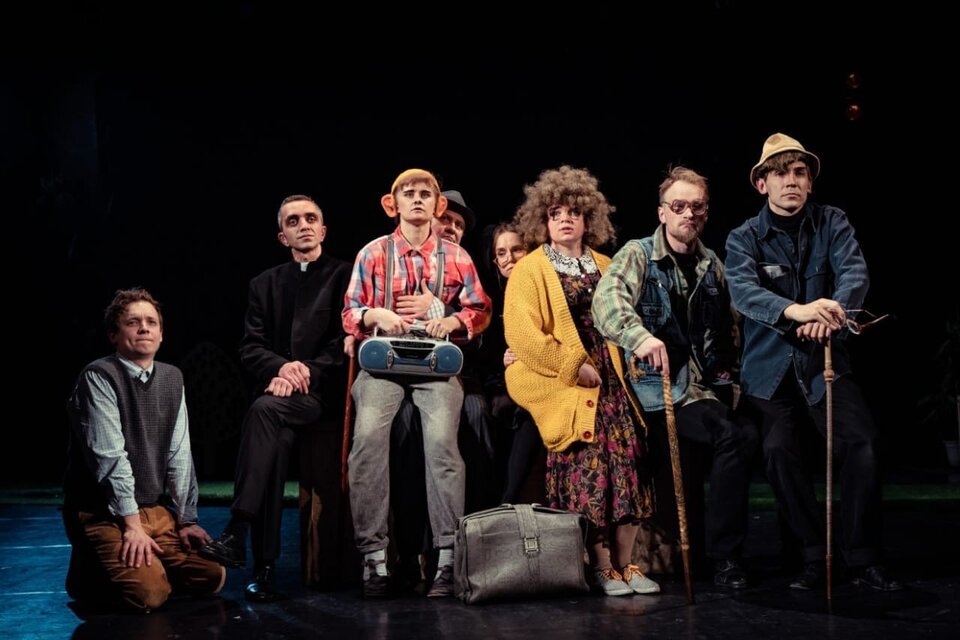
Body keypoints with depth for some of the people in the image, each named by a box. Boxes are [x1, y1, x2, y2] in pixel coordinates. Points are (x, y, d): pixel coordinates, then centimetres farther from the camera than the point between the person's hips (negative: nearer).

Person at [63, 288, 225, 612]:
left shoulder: (172, 378, 8)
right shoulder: (99, 377, -13)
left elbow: (179, 456, 6)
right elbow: (110, 457, -18)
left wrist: (186, 519, 2)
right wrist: (132, 524, -21)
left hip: (157, 511, 6)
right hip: (104, 514, -6)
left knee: (212, 577, -7)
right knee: (149, 592, -24)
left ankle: (143, 564, 17)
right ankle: (88, 571, 6)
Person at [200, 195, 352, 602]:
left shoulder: (345, 276, 7)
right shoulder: (265, 284, 19)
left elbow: (344, 343, -4)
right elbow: (250, 348, 9)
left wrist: (305, 373, -18)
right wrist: (282, 366, -13)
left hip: (322, 390, -3)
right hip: (279, 387, 3)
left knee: (264, 410, -33)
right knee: (278, 439, -29)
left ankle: (236, 533, -36)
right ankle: (265, 566, -31)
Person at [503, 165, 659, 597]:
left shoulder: (604, 267, 18)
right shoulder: (530, 270, 0)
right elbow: (521, 334, -10)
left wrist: (623, 367, 5)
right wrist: (574, 366, -13)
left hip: (610, 380, 5)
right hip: (563, 385, -5)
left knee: (628, 462, -7)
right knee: (588, 464, -14)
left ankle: (625, 564, 2)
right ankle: (602, 568, -5)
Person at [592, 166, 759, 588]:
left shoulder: (711, 264, 15)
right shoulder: (638, 255, -4)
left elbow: (726, 325, 26)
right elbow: (607, 298, -23)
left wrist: (726, 369, 13)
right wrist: (640, 337, -40)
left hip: (703, 386, 6)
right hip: (657, 388, -6)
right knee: (736, 437, -23)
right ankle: (722, 554, -11)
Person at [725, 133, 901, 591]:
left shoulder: (832, 223, 3)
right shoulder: (744, 238, -1)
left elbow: (855, 274, -14)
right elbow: (743, 291, -20)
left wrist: (833, 310, -38)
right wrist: (795, 310, -41)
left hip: (825, 361, 1)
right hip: (770, 367, 0)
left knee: (862, 442, -16)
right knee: (779, 449, -16)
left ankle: (863, 557, -2)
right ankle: (814, 555, 2)